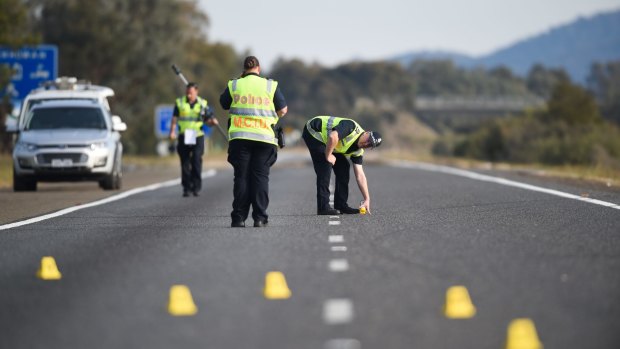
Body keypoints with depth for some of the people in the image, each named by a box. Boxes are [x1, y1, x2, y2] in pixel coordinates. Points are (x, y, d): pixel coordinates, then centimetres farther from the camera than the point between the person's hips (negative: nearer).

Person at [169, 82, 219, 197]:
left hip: (197, 137, -1)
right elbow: (174, 119, 7)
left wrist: (213, 122, -10)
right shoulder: (180, 103, 7)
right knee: (185, 163, 3)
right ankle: (186, 188, 9)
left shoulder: (202, 104, 7)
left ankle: (196, 186, -3)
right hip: (183, 137, 1)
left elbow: (208, 120, 12)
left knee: (196, 161, -9)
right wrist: (172, 131, -5)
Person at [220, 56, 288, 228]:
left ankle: (239, 218, 1)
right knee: (260, 177, 2)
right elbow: (283, 110, 7)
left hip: (240, 137, 1)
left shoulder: (234, 85, 5)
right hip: (264, 137, -1)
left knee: (241, 177, 4)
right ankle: (260, 217, -3)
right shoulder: (270, 86, 4)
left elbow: (224, 105, 19)